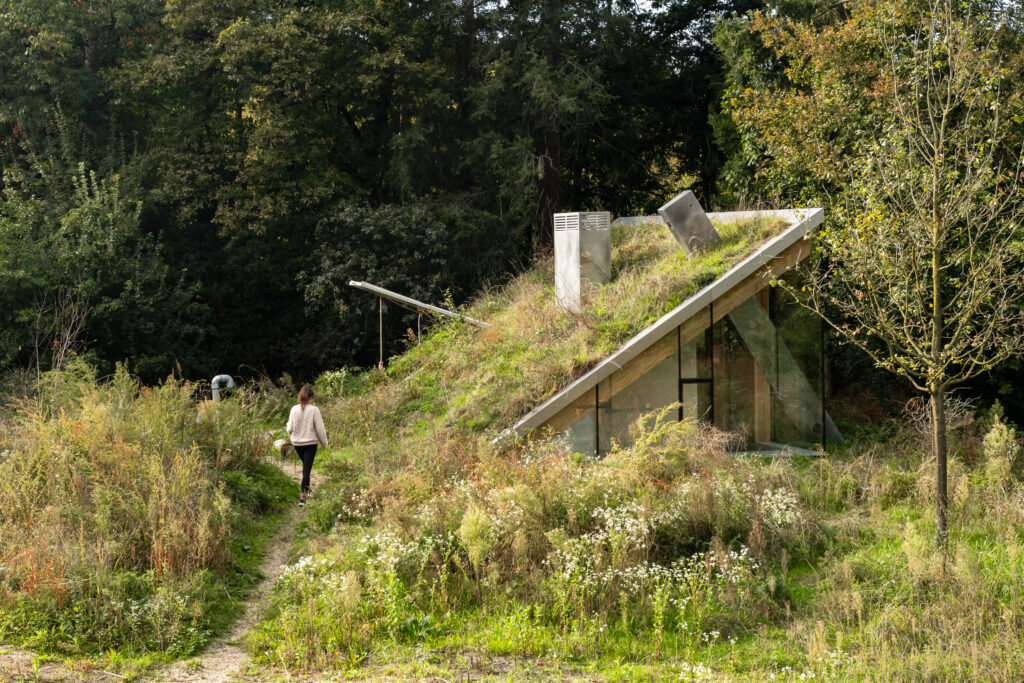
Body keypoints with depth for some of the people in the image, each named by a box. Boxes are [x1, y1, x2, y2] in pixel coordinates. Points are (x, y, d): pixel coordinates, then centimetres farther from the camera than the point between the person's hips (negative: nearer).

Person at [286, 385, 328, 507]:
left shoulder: (294, 409, -6)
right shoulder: (314, 410, -15)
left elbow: (290, 428, -1)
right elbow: (320, 429, -10)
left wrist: (292, 438, 20)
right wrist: (324, 443, 3)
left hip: (297, 443, 3)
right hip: (310, 443, -3)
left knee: (305, 465, 27)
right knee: (307, 469, -1)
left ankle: (306, 487, 36)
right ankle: (302, 496, -8)